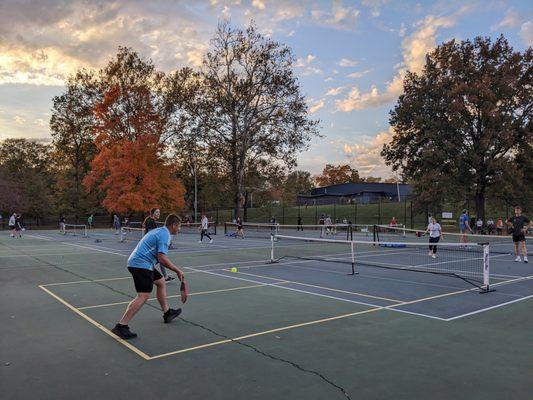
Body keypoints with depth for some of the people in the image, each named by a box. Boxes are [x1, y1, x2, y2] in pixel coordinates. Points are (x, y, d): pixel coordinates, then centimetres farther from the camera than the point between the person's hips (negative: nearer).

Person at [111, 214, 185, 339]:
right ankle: (121, 326, -16)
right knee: (143, 296, -14)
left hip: (137, 262, 11)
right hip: (141, 264, -11)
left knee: (161, 282, 21)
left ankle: (167, 312, 32)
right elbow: (162, 258, -22)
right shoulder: (165, 235, -14)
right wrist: (177, 270, -13)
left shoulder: (159, 231, 17)